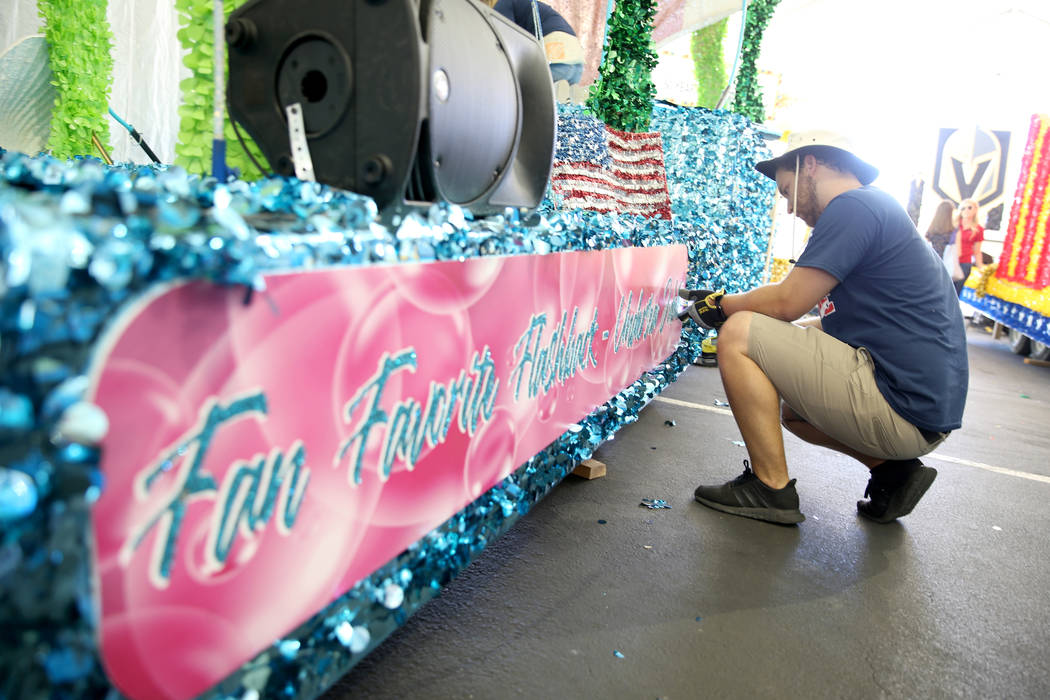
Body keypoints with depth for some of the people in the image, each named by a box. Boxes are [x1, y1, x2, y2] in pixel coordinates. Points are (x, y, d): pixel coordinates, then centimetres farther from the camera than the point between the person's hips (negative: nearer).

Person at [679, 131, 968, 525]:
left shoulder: (854, 206, -10)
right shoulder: (877, 209, 22)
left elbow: (787, 302, -17)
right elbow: (832, 325, 21)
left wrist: (719, 306, 1)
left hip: (901, 409, -11)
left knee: (737, 334, -11)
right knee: (789, 406, 31)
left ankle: (770, 489, -7)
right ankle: (892, 472, 14)